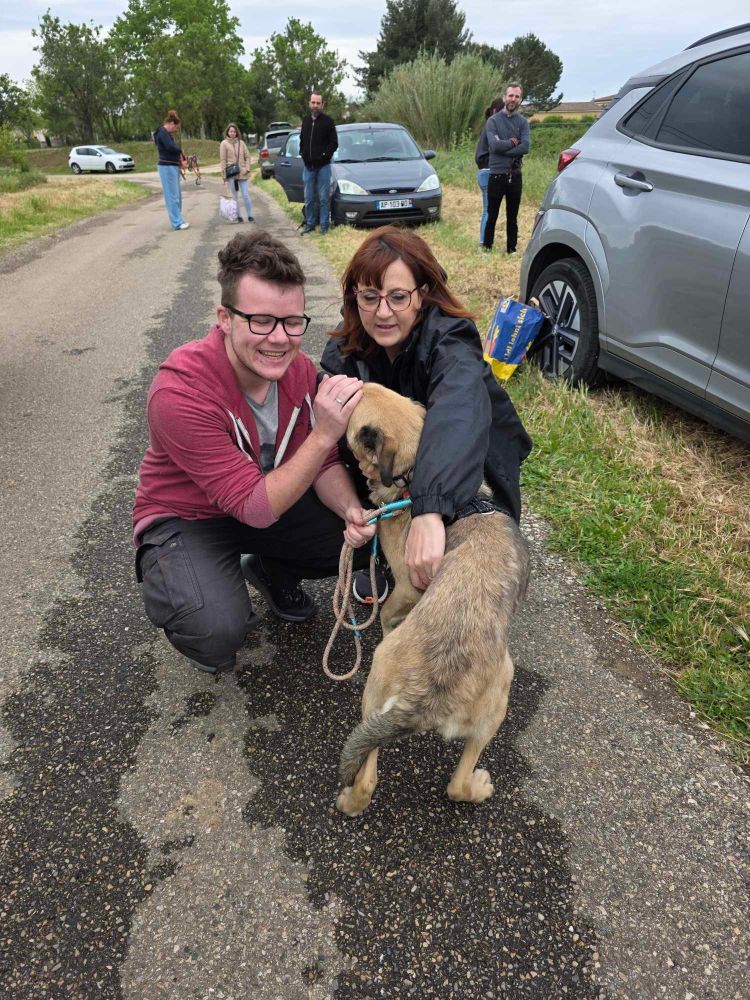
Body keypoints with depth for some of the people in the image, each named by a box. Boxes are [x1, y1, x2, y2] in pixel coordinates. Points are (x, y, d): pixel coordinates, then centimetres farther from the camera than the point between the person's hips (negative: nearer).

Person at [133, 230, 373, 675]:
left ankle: (271, 570, 18)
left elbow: (323, 461, -3)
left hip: (272, 499, 6)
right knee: (218, 631, -32)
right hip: (187, 518, -5)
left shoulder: (299, 368, -14)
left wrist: (352, 510, -25)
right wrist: (324, 434, -41)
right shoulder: (180, 392, -33)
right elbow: (256, 508, -33)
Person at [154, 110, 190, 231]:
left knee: (177, 195, 12)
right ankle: (177, 223, -7)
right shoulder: (162, 133, -11)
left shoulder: (167, 133, 18)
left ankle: (178, 220, 18)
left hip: (173, 166, 10)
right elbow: (171, 147, -23)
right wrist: (180, 151, -4)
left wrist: (180, 159, -1)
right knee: (172, 196, -8)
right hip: (167, 167, -10)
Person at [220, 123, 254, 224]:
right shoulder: (224, 143, 1)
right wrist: (224, 174, -6)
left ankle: (250, 215, 6)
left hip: (242, 173, 2)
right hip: (231, 174, -1)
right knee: (234, 196, 3)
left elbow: (247, 156, 11)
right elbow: (223, 160, -1)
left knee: (246, 195, -1)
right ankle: (238, 216, 11)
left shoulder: (241, 143, 8)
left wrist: (247, 168, -3)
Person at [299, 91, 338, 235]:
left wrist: (324, 155, -12)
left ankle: (324, 225, 2)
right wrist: (303, 154, 7)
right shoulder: (305, 120, 12)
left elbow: (334, 143, -5)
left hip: (323, 165, -4)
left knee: (324, 198, -2)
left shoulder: (328, 121, -3)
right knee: (309, 198, 8)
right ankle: (310, 223, 17)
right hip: (308, 166, 4)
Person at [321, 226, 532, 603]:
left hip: (469, 473, -4)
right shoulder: (346, 348, -15)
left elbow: (457, 416, -54)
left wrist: (428, 511, -69)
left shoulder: (449, 341, -33)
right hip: (393, 472, 5)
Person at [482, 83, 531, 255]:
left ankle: (512, 248, 19)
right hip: (496, 175, -2)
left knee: (512, 217, 11)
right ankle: (487, 246, 15)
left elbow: (526, 147, -11)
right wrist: (513, 142, -7)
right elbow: (494, 145, -17)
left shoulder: (523, 122, 5)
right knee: (492, 216, 4)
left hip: (515, 176, 2)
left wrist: (503, 148, -14)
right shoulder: (493, 121, -1)